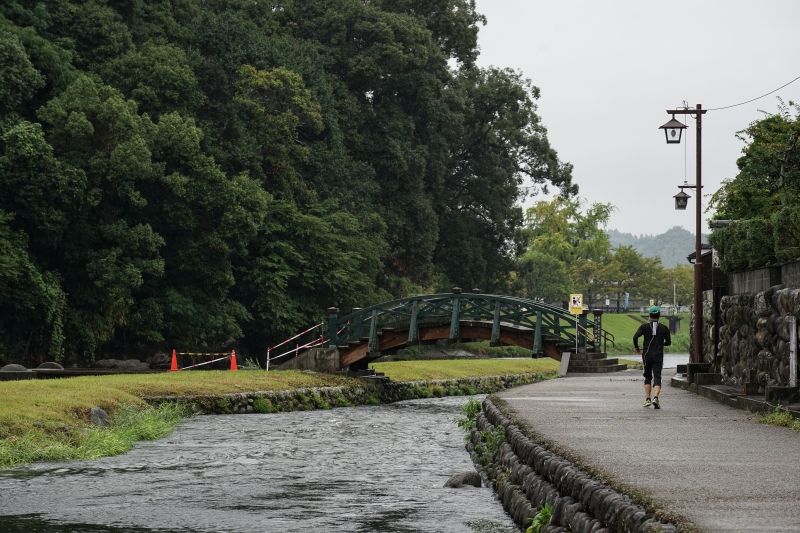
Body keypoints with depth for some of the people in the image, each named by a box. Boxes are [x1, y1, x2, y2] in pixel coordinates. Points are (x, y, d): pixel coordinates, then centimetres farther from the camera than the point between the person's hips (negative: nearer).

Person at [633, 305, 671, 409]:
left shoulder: (644, 327, 1)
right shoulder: (664, 328, 2)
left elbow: (635, 337, -11)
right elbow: (668, 342, 1)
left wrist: (637, 348, 5)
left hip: (647, 356, 1)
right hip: (658, 356, -1)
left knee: (647, 377, 14)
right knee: (657, 377, -4)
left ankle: (647, 399, 11)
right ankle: (655, 397, -24)